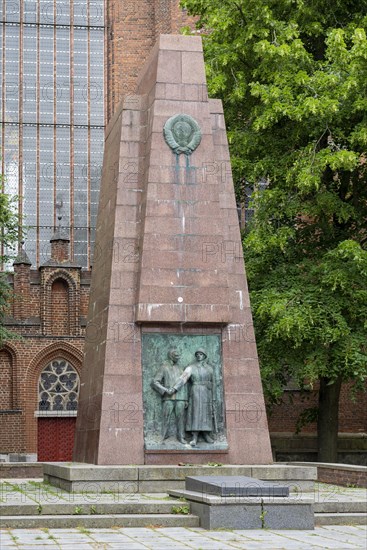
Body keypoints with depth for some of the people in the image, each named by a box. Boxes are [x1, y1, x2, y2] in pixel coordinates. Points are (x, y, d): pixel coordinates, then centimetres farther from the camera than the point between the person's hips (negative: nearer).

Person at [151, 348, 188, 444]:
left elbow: (184, 385, 18)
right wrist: (165, 390, -12)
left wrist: (186, 399, 12)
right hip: (168, 398, -4)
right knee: (166, 418, -8)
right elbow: (154, 382, -2)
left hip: (180, 398, 4)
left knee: (180, 417, -1)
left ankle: (181, 437, 5)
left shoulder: (180, 369, 18)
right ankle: (163, 437, -5)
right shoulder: (164, 368, 5)